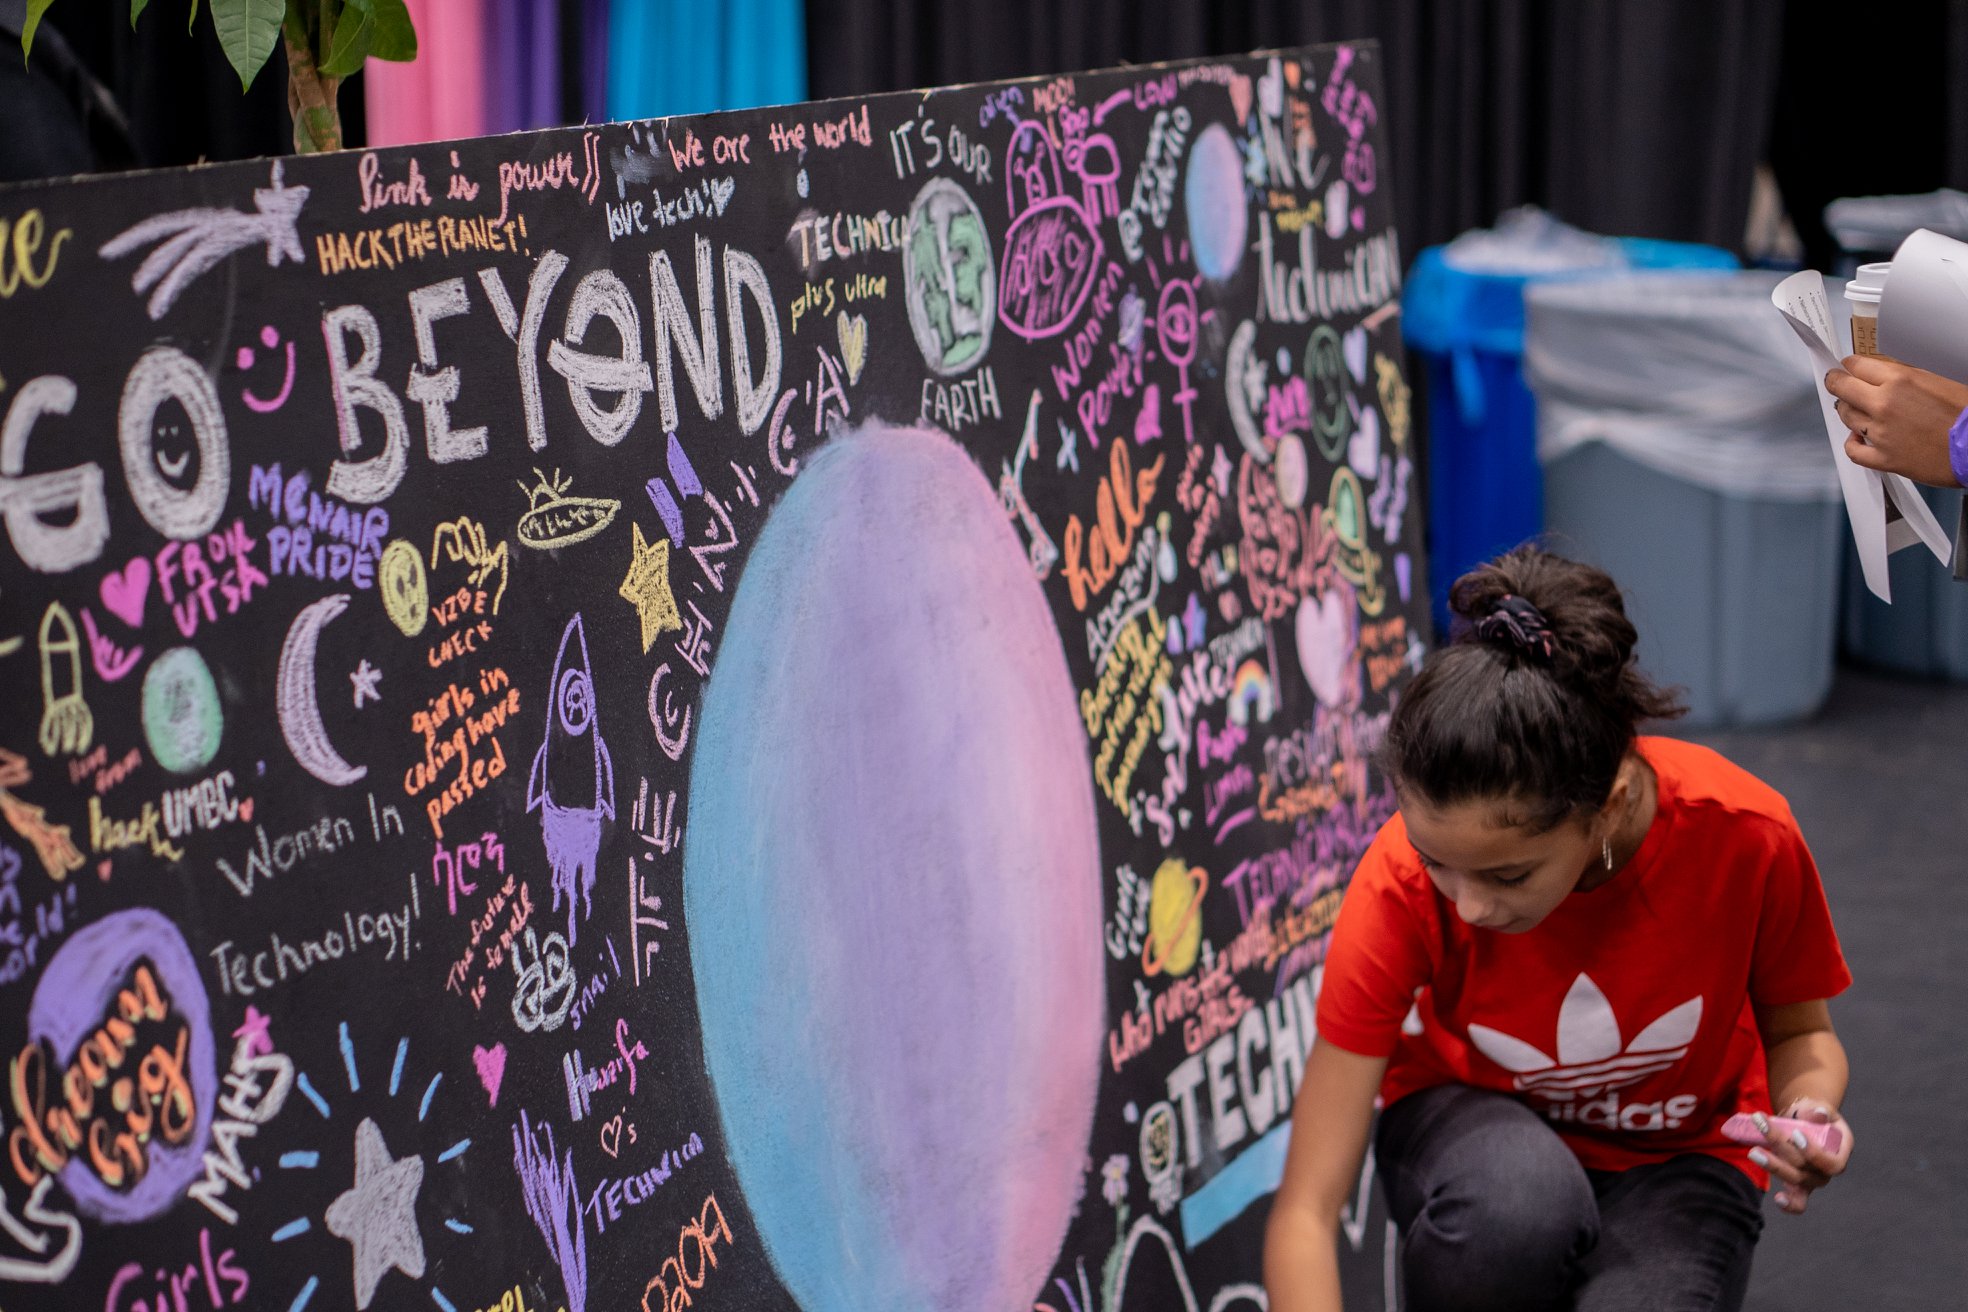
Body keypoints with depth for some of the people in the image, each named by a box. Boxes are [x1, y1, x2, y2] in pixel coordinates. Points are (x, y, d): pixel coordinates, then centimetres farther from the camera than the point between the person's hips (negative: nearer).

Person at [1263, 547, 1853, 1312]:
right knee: (1515, 1200, -38)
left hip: (1675, 1160, 1)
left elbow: (1799, 1030, -5)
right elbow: (1305, 1211, -28)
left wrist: (1807, 1118, -27)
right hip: (1475, 1123, -1)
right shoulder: (1405, 882, -29)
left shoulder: (1744, 838, -28)